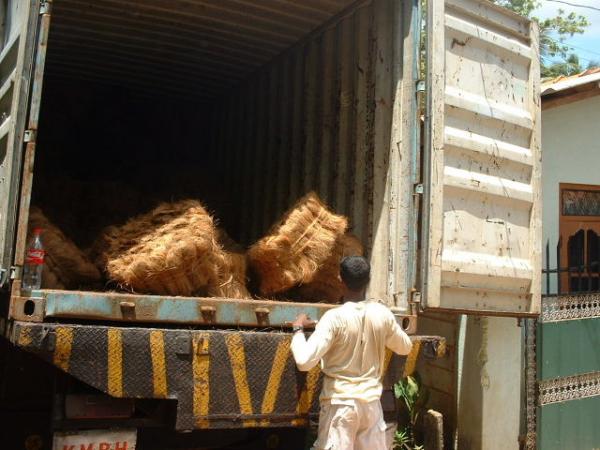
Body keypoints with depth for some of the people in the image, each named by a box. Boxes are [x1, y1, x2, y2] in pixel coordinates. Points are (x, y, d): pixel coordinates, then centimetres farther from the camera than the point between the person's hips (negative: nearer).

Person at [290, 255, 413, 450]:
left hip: (340, 403, -4)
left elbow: (304, 361, -23)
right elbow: (405, 347, 15)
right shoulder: (382, 314, -2)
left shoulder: (335, 317, -17)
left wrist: (298, 329, -7)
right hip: (371, 402, 4)